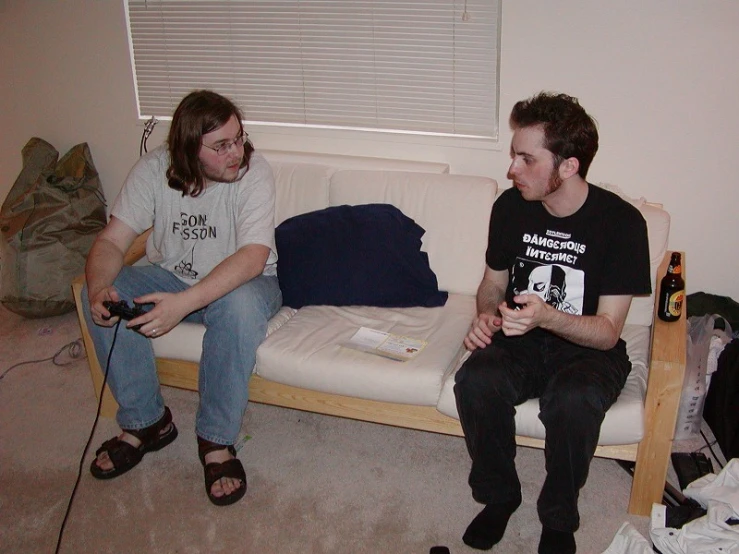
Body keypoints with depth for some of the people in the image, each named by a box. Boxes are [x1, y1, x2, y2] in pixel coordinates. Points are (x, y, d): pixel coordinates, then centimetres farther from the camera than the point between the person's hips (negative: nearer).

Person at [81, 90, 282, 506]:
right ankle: (146, 422, -6)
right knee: (102, 297, -20)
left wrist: (184, 303, -47)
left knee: (240, 304, -38)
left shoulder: (254, 171, -23)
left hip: (241, 282, -3)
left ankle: (217, 440, -22)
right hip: (171, 276, 4)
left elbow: (253, 257, -35)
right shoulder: (154, 169, -12)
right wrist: (99, 288, -36)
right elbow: (112, 241, -12)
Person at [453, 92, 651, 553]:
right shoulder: (511, 207, -4)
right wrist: (487, 316, -12)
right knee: (475, 381, -29)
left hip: (589, 349, -3)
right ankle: (499, 495, -3)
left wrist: (547, 317, -36)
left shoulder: (621, 221, -16)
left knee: (574, 399, -37)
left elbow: (608, 331, -16)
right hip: (520, 338, 3)